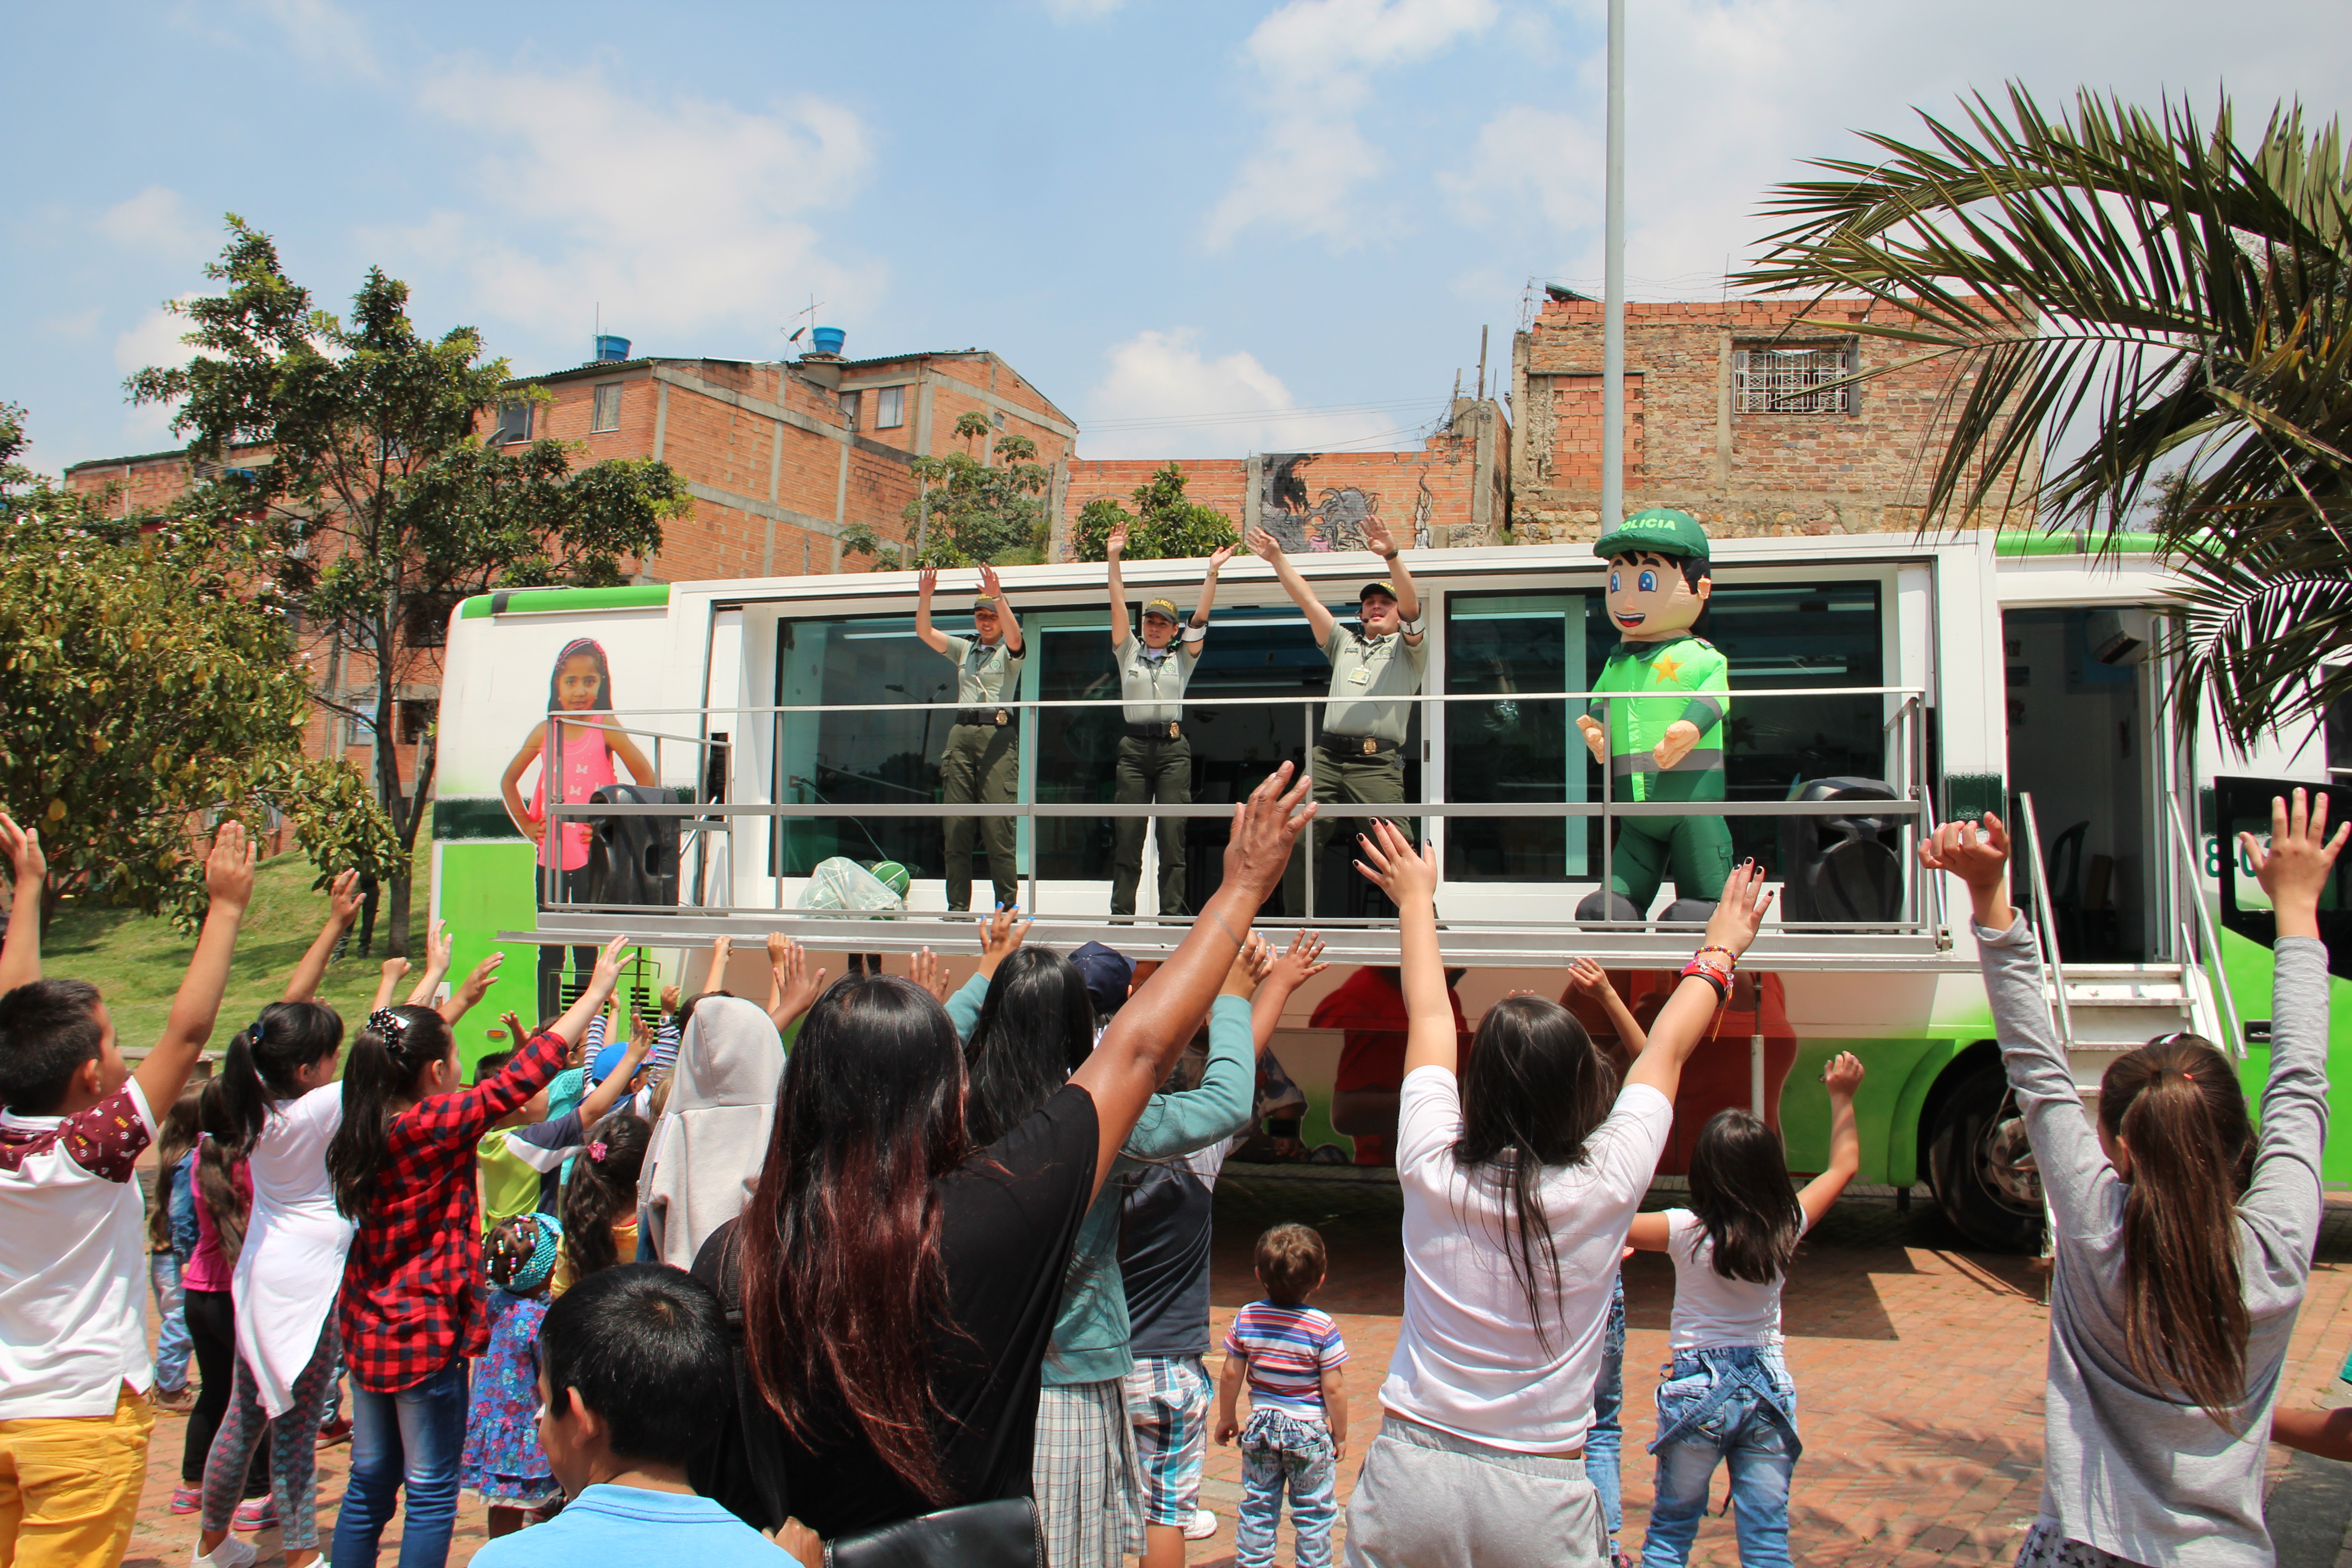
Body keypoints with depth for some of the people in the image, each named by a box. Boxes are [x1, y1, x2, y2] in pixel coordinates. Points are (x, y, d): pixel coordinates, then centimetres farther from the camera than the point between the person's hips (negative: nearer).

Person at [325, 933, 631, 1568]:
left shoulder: (364, 1129, 0)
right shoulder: (439, 1123, -20)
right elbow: (526, 1075, -20)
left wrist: (449, 991, 31)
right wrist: (597, 990, -14)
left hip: (368, 1326, 8)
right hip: (427, 1331, -7)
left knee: (370, 1481, 18)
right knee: (430, 1491, 4)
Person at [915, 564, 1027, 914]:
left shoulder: (1010, 651, 8)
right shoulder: (964, 649, 21)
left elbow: (1014, 634, -14)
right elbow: (924, 633, 13)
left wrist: (998, 597, -27)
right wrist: (925, 597, -2)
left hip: (998, 734, -5)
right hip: (961, 734, 5)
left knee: (998, 826, -11)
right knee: (955, 826, 0)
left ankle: (1008, 904, -7)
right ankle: (957, 907, 3)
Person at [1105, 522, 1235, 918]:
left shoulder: (1183, 659, 14)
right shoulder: (1128, 653, 15)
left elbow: (1200, 618, 6)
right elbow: (1118, 607, 8)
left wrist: (1212, 572, -1)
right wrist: (1113, 559, 2)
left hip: (1173, 750, 0)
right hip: (1134, 748, 1)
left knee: (1173, 836, -5)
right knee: (1127, 837, -2)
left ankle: (1172, 915, -4)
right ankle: (1120, 916, -1)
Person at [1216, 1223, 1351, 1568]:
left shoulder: (1245, 1318, -7)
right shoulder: (1322, 1327, -17)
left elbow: (1231, 1375, -2)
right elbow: (1333, 1388, -14)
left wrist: (1226, 1417, 13)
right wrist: (1340, 1435, 0)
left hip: (1260, 1424, 3)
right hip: (1309, 1429, -3)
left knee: (1257, 1507, 15)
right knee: (1314, 1513, 11)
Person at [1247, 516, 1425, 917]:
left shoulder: (1407, 648, 13)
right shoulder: (1344, 643, 26)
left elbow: (1412, 604, -5)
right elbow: (1307, 600, 19)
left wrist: (1392, 556, -21)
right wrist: (1277, 559, 10)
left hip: (1377, 762, -4)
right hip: (1327, 756, 5)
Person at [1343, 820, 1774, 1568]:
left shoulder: (1433, 1168, -10)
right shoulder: (1607, 1186, -12)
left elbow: (1429, 1020, 7)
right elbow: (1667, 1050, 6)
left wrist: (1416, 899, 23)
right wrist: (1719, 950, 23)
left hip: (1409, 1477, 2)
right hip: (1540, 1503, -1)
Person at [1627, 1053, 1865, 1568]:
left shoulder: (1686, 1233, -17)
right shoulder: (1786, 1230, -7)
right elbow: (1844, 1166, 8)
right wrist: (1842, 1097, 17)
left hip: (1696, 1390, -2)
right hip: (1768, 1388, 2)